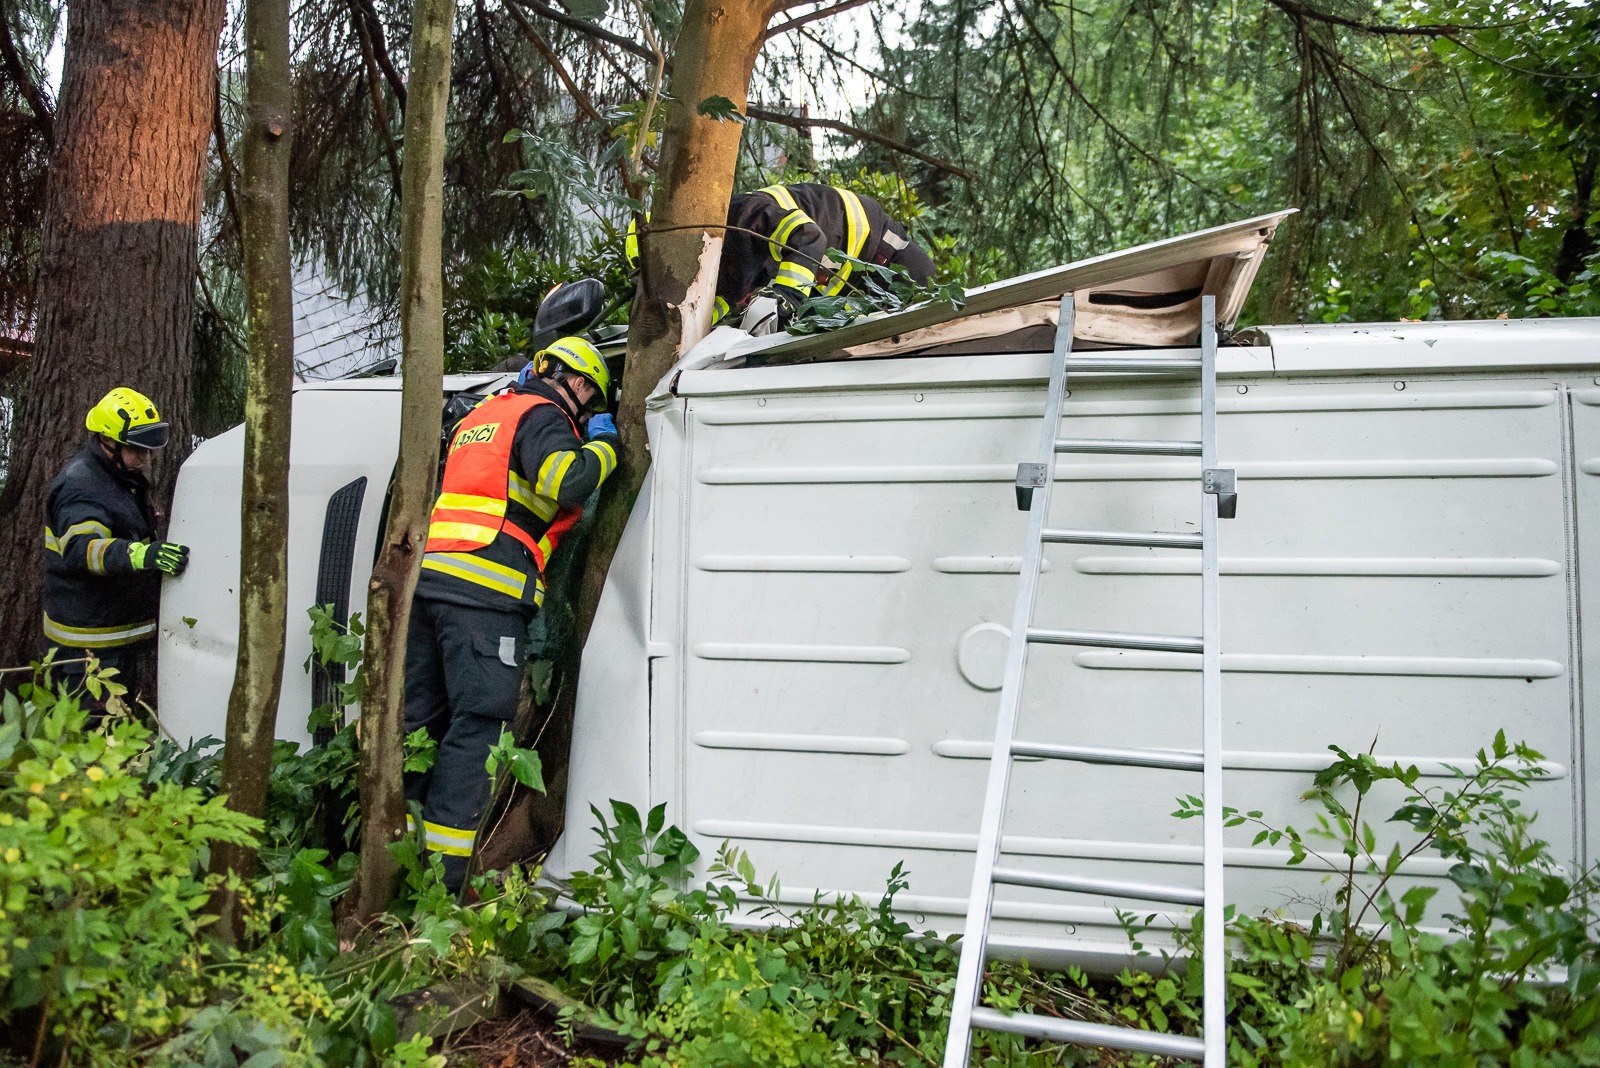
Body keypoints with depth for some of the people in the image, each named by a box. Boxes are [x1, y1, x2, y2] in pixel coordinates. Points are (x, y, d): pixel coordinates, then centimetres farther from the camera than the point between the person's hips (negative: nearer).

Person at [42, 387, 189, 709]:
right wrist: (143, 554, -54)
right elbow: (81, 547, -40)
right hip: (90, 643, -10)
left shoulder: (123, 478, 12)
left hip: (123, 632, 10)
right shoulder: (80, 485, -21)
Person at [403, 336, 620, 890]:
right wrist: (603, 444, 0)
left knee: (422, 720, 11)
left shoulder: (480, 416, 28)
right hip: (484, 593, -8)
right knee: (474, 729, -8)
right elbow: (566, 483, -19)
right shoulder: (543, 416, 0)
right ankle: (442, 879, -10)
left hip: (431, 576, 9)